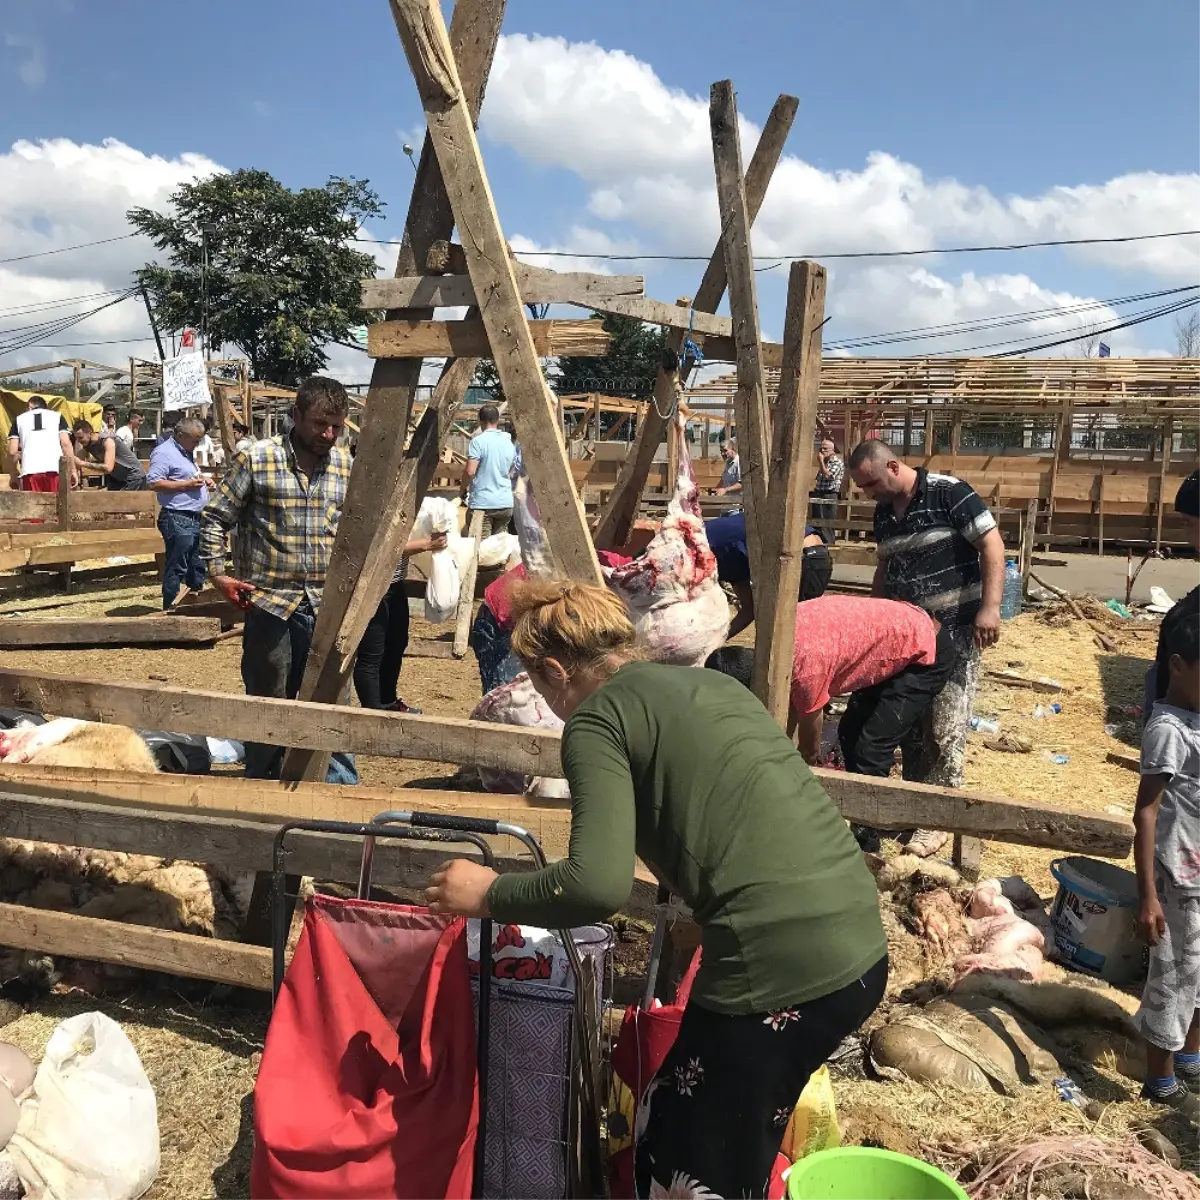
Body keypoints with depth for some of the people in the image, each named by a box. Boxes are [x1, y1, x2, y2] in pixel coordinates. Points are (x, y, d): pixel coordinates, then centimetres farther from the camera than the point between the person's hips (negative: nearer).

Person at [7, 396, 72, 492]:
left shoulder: (19, 419, 20)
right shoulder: (57, 416, 17)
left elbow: (12, 451, 12)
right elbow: (66, 444, 4)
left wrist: (15, 472, 26)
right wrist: (73, 470, 7)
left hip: (29, 470, 1)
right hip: (54, 469, -1)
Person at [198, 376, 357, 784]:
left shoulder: (348, 466, 4)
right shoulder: (256, 459, -6)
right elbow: (214, 518, 0)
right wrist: (217, 572, -6)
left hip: (328, 607, 3)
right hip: (271, 605, -2)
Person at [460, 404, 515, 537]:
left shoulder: (478, 441, -10)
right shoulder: (508, 442, 9)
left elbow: (470, 471, -16)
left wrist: (464, 488, 2)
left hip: (482, 503, -6)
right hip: (505, 503, 6)